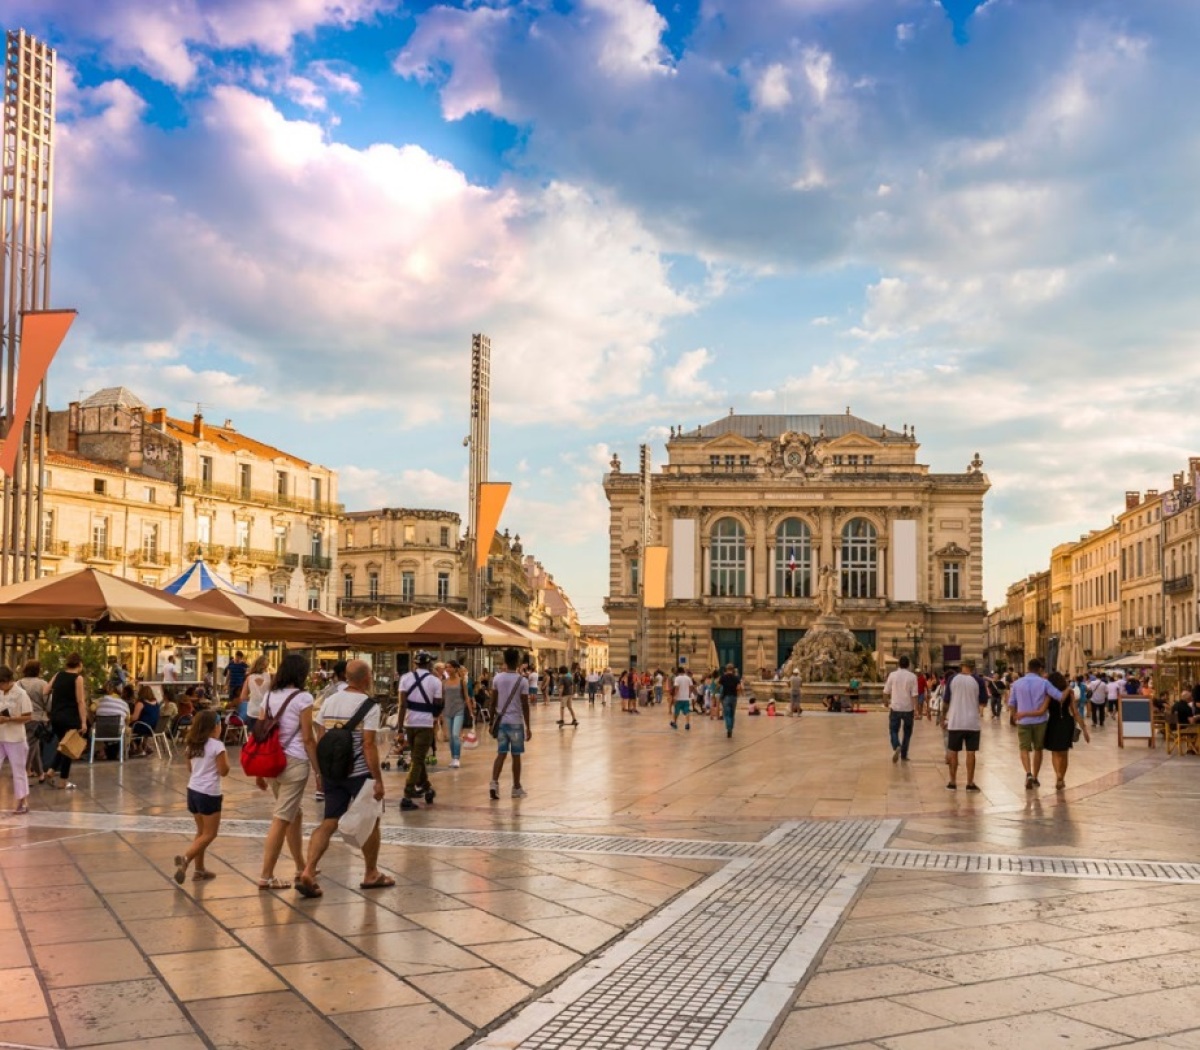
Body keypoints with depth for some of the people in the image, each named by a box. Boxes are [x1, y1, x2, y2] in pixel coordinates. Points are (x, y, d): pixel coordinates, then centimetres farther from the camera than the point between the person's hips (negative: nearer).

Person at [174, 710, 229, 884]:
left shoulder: (193, 745, 7)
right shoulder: (217, 745, -14)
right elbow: (224, 771, -12)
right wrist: (225, 754, 3)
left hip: (193, 790, 7)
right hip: (209, 793, -7)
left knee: (201, 831, 19)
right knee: (209, 834, 0)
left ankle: (199, 870, 20)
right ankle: (185, 858, -20)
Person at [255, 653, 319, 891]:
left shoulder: (269, 697, 9)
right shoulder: (303, 698, -8)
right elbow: (308, 738, -10)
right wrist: (319, 770, -4)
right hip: (294, 763, -7)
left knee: (295, 814, 21)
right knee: (281, 820, -2)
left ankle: (301, 867, 31)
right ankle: (266, 876, -1)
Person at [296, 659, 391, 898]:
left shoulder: (329, 701, 7)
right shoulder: (369, 706, -12)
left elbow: (320, 739, 9)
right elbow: (368, 745, -17)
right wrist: (378, 780, -14)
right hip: (359, 773, -5)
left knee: (329, 823, 6)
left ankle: (308, 873, -9)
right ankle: (371, 875, 24)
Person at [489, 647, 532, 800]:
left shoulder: (497, 678, 1)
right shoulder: (522, 681, -9)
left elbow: (493, 702, 4)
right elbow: (525, 705, -9)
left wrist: (492, 720, 15)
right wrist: (528, 727, -2)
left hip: (501, 721, 3)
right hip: (516, 722, -3)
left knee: (501, 754, 8)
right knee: (516, 755, 7)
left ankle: (494, 782, -11)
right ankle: (516, 788, 16)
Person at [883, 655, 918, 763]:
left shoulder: (893, 675, -3)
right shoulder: (912, 677, -5)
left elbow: (886, 692, 4)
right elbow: (914, 694, -10)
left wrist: (889, 700, 25)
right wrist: (916, 709, -8)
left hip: (895, 707, 0)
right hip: (908, 708, 0)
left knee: (893, 730, 8)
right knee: (907, 732, 15)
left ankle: (897, 747, -21)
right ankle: (904, 755, 16)